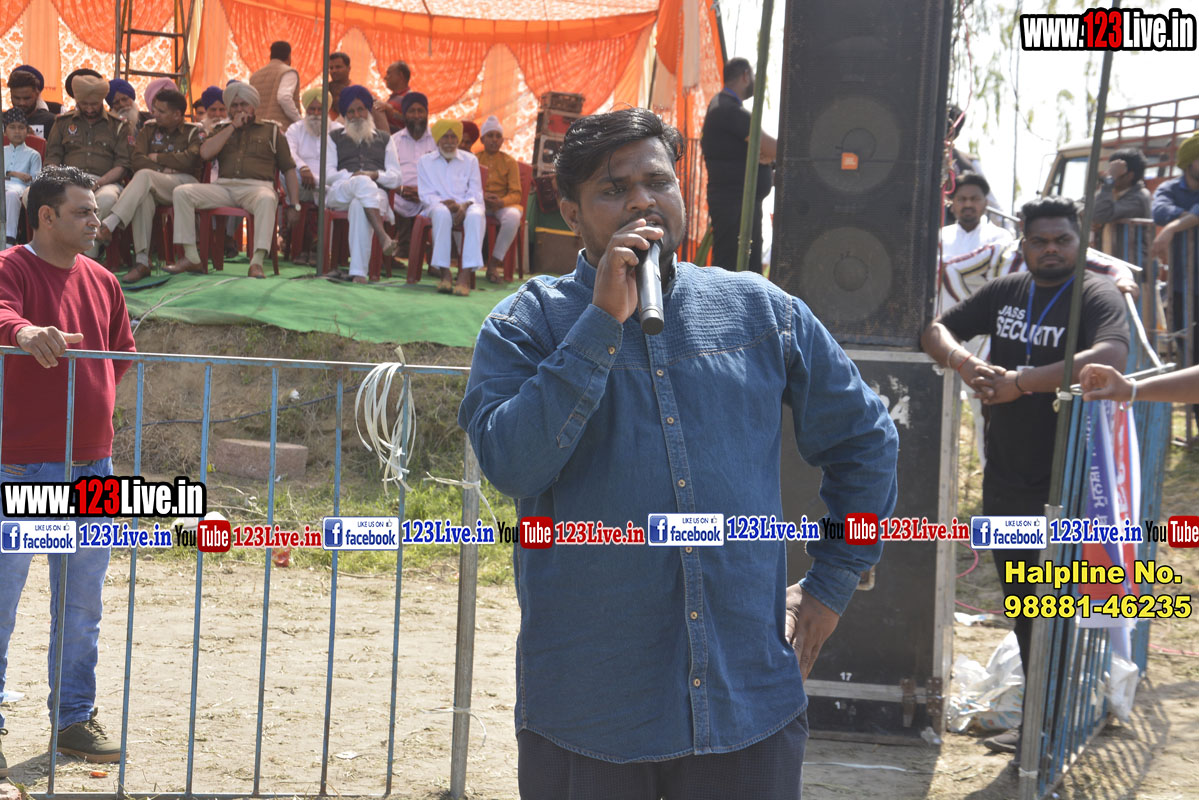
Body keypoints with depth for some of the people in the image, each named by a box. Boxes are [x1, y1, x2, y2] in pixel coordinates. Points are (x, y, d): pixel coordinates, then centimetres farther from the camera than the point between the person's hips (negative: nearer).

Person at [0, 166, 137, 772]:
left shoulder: (101, 282, 13)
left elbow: (123, 350, 22)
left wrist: (96, 400, 7)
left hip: (92, 465, 6)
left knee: (82, 606, 12)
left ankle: (75, 718, 21)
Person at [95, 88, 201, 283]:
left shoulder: (194, 132, 10)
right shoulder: (149, 129, 20)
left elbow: (187, 160, -9)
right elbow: (137, 160, 7)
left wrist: (156, 158, 1)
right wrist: (163, 169, -7)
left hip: (183, 183, -3)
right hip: (152, 186, 3)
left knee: (144, 176, -34)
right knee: (144, 198, -37)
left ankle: (109, 224, -43)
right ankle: (142, 262, -43)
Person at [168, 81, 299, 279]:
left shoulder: (271, 130, 20)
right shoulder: (223, 130, 25)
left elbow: (289, 169, 16)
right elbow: (205, 153, 3)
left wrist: (294, 205, 3)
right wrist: (233, 126, 5)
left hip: (256, 187, -3)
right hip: (223, 187, 3)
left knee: (267, 199, -40)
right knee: (181, 192, -19)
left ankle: (257, 262, -48)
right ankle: (191, 258, -21)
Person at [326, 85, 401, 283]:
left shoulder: (384, 139, 27)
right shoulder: (335, 138, 26)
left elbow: (396, 178, 17)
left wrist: (375, 174, -4)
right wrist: (354, 177, -5)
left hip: (375, 194, 0)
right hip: (340, 194, 0)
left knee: (359, 206, -41)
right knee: (363, 182, -39)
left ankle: (358, 272, -53)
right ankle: (383, 236, -55)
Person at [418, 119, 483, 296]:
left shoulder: (470, 160, 17)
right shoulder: (425, 161, 14)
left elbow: (476, 193, 8)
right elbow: (426, 195, 4)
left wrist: (464, 206, -15)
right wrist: (446, 203, -16)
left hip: (465, 207, 1)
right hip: (438, 206, -1)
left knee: (476, 215, -37)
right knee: (442, 213, -41)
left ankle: (465, 274, -46)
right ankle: (444, 274, -42)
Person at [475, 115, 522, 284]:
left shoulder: (509, 162, 7)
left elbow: (516, 194, 0)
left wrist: (500, 202, -22)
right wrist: (482, 196, -19)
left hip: (502, 205, 0)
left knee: (513, 216, -37)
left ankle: (494, 264, -25)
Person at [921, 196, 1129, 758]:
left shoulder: (1096, 296, -10)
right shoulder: (1005, 292, 8)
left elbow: (1111, 357, -29)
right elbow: (936, 331, 8)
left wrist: (1020, 382, -32)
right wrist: (966, 364, -15)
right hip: (1003, 479, 7)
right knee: (1020, 604, 16)